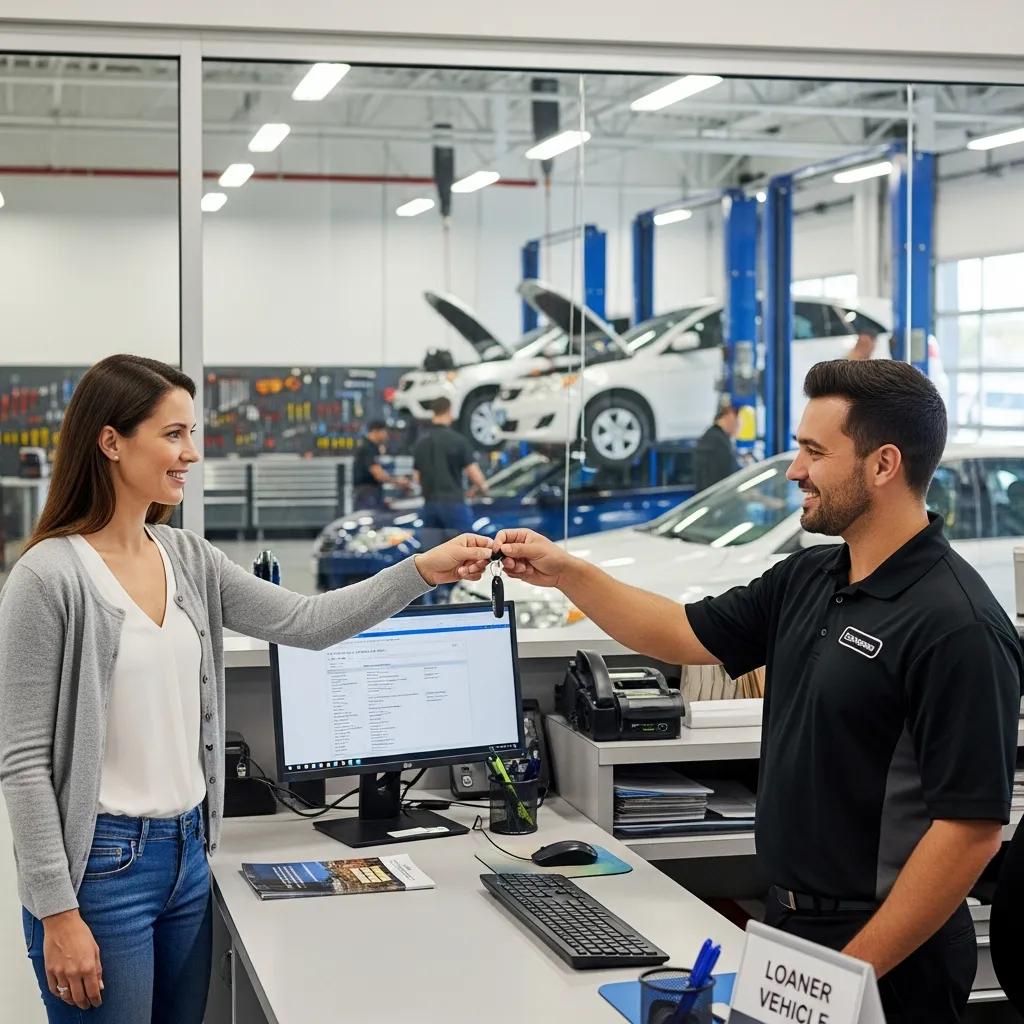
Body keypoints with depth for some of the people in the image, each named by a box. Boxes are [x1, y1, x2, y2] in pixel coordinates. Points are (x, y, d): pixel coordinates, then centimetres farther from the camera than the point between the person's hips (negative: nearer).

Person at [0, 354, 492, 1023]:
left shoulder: (189, 559, 7)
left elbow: (305, 623, 6)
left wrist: (422, 571, -5)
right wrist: (58, 911, -16)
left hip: (188, 852, 7)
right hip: (100, 863, -7)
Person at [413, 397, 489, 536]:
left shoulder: (421, 443, 8)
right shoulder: (457, 440, -9)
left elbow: (418, 477, 13)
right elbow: (474, 473, -10)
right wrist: (482, 486, 9)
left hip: (429, 503, 6)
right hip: (453, 503, -6)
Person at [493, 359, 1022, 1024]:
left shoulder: (958, 626, -22)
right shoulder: (807, 580, 4)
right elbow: (687, 637, 16)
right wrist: (565, 572, 7)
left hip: (883, 953, -8)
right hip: (789, 921, 8)